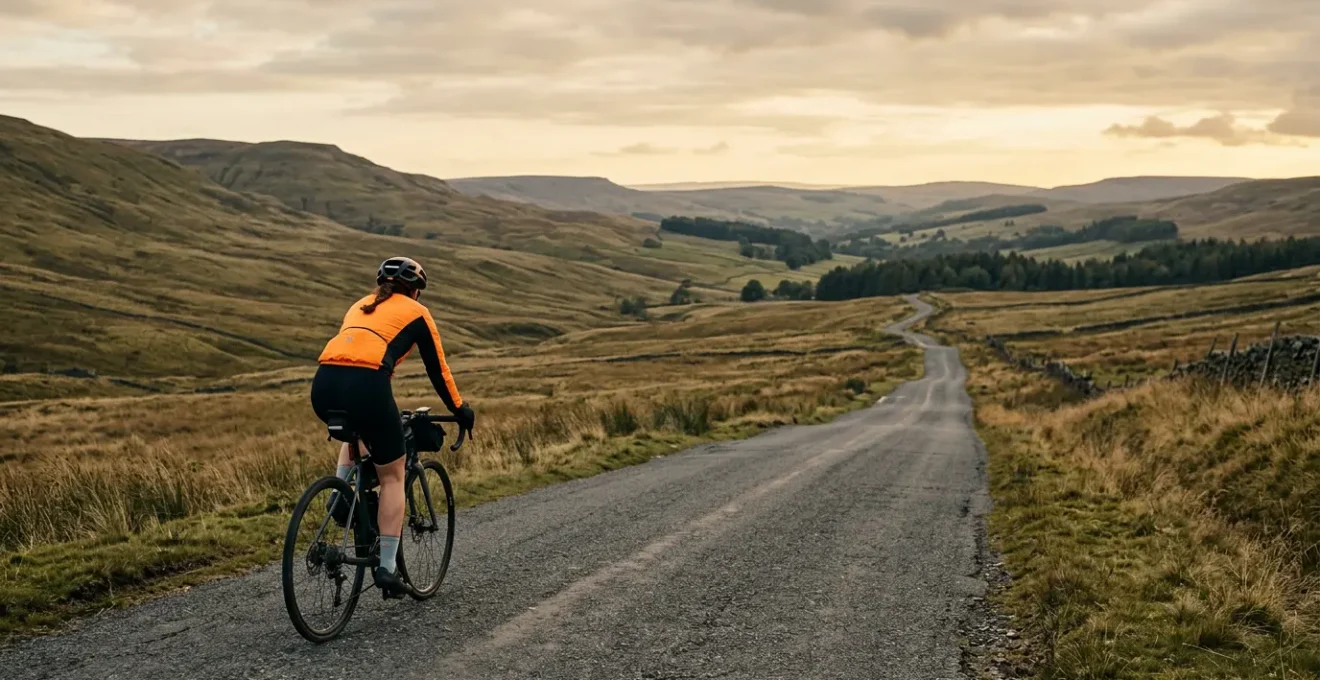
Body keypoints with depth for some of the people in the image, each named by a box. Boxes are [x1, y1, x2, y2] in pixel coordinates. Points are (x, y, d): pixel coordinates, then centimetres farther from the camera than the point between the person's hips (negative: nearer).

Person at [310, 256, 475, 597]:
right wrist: (460, 410, 33)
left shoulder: (359, 306, 32)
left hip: (323, 385, 5)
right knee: (392, 477, 12)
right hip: (366, 387, -5)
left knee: (356, 429, 40)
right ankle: (386, 567, 8)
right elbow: (437, 369, 19)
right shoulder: (416, 312, 17)